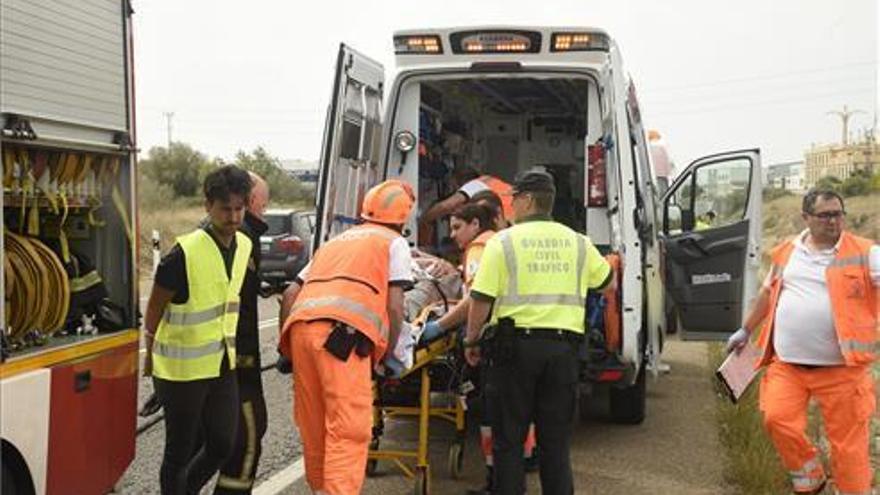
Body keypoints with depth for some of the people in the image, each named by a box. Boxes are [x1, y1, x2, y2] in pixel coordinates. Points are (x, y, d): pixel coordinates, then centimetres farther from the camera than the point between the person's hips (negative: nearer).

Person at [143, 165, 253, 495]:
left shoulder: (244, 246, 2)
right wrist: (152, 354, 1)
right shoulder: (185, 253, -20)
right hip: (182, 369, -6)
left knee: (223, 444, 12)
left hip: (222, 365, 6)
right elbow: (156, 305, -8)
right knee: (180, 451, 6)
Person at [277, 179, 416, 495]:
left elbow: (290, 294, 27)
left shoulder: (336, 241, 33)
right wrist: (387, 354, 16)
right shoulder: (394, 243, 16)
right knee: (348, 431, -7)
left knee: (312, 425, 17)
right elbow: (395, 307, 5)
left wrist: (287, 344, 30)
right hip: (343, 333, -6)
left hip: (300, 326, 6)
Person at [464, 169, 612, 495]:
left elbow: (481, 300, -9)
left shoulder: (503, 241, -4)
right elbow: (606, 281, 26)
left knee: (508, 440, 6)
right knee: (556, 441, 11)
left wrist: (472, 341, 4)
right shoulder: (577, 242, 10)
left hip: (516, 345, -3)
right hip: (563, 348, 4)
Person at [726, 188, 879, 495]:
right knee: (777, 420, -4)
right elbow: (768, 293, 23)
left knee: (848, 442, 1)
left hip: (840, 368, -3)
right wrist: (746, 330, 29)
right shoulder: (787, 253, 10)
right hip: (787, 364, 4)